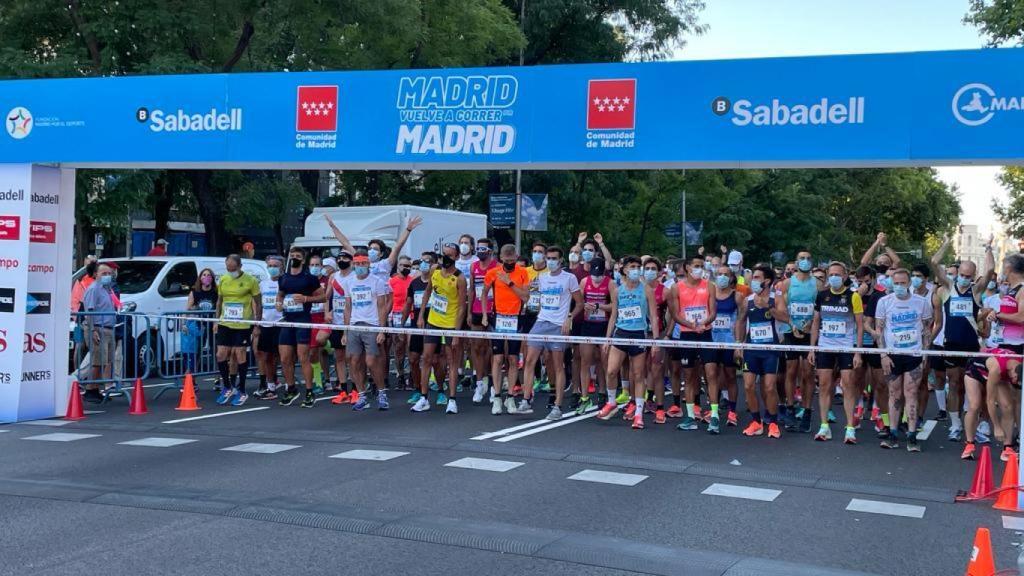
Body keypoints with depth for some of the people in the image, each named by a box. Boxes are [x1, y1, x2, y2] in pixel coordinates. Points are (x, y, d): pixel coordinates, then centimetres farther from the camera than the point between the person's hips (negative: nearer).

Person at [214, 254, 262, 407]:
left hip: (243, 325, -4)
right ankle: (227, 387, 19)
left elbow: (258, 304, -2)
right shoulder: (223, 280, 7)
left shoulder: (251, 280, -6)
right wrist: (216, 321, 12)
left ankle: (241, 392, 11)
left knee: (240, 355, -1)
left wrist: (257, 325, -5)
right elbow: (219, 301, 17)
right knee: (221, 355, 1)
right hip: (225, 324, 4)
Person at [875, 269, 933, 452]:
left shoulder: (922, 302, 2)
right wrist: (883, 354, -4)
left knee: (911, 394, -3)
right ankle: (893, 434, 9)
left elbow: (927, 329, 8)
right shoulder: (884, 302, 2)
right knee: (894, 394, 5)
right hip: (892, 354, 1)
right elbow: (879, 329, 4)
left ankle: (912, 437, -2)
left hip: (914, 354, -1)